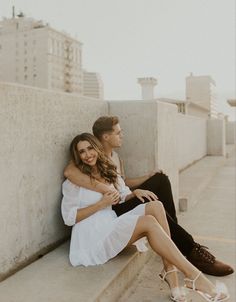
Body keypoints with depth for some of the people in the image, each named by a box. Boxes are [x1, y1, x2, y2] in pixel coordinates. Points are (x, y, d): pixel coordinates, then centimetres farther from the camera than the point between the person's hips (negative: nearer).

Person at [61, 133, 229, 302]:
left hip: (112, 228, 6)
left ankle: (170, 272, -25)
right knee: (149, 222, -27)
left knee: (156, 206, -18)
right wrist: (102, 203, -13)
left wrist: (137, 193, -5)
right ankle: (195, 277, -26)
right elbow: (69, 217, -6)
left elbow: (125, 196, 18)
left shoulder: (109, 173, 18)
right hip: (92, 238, -6)